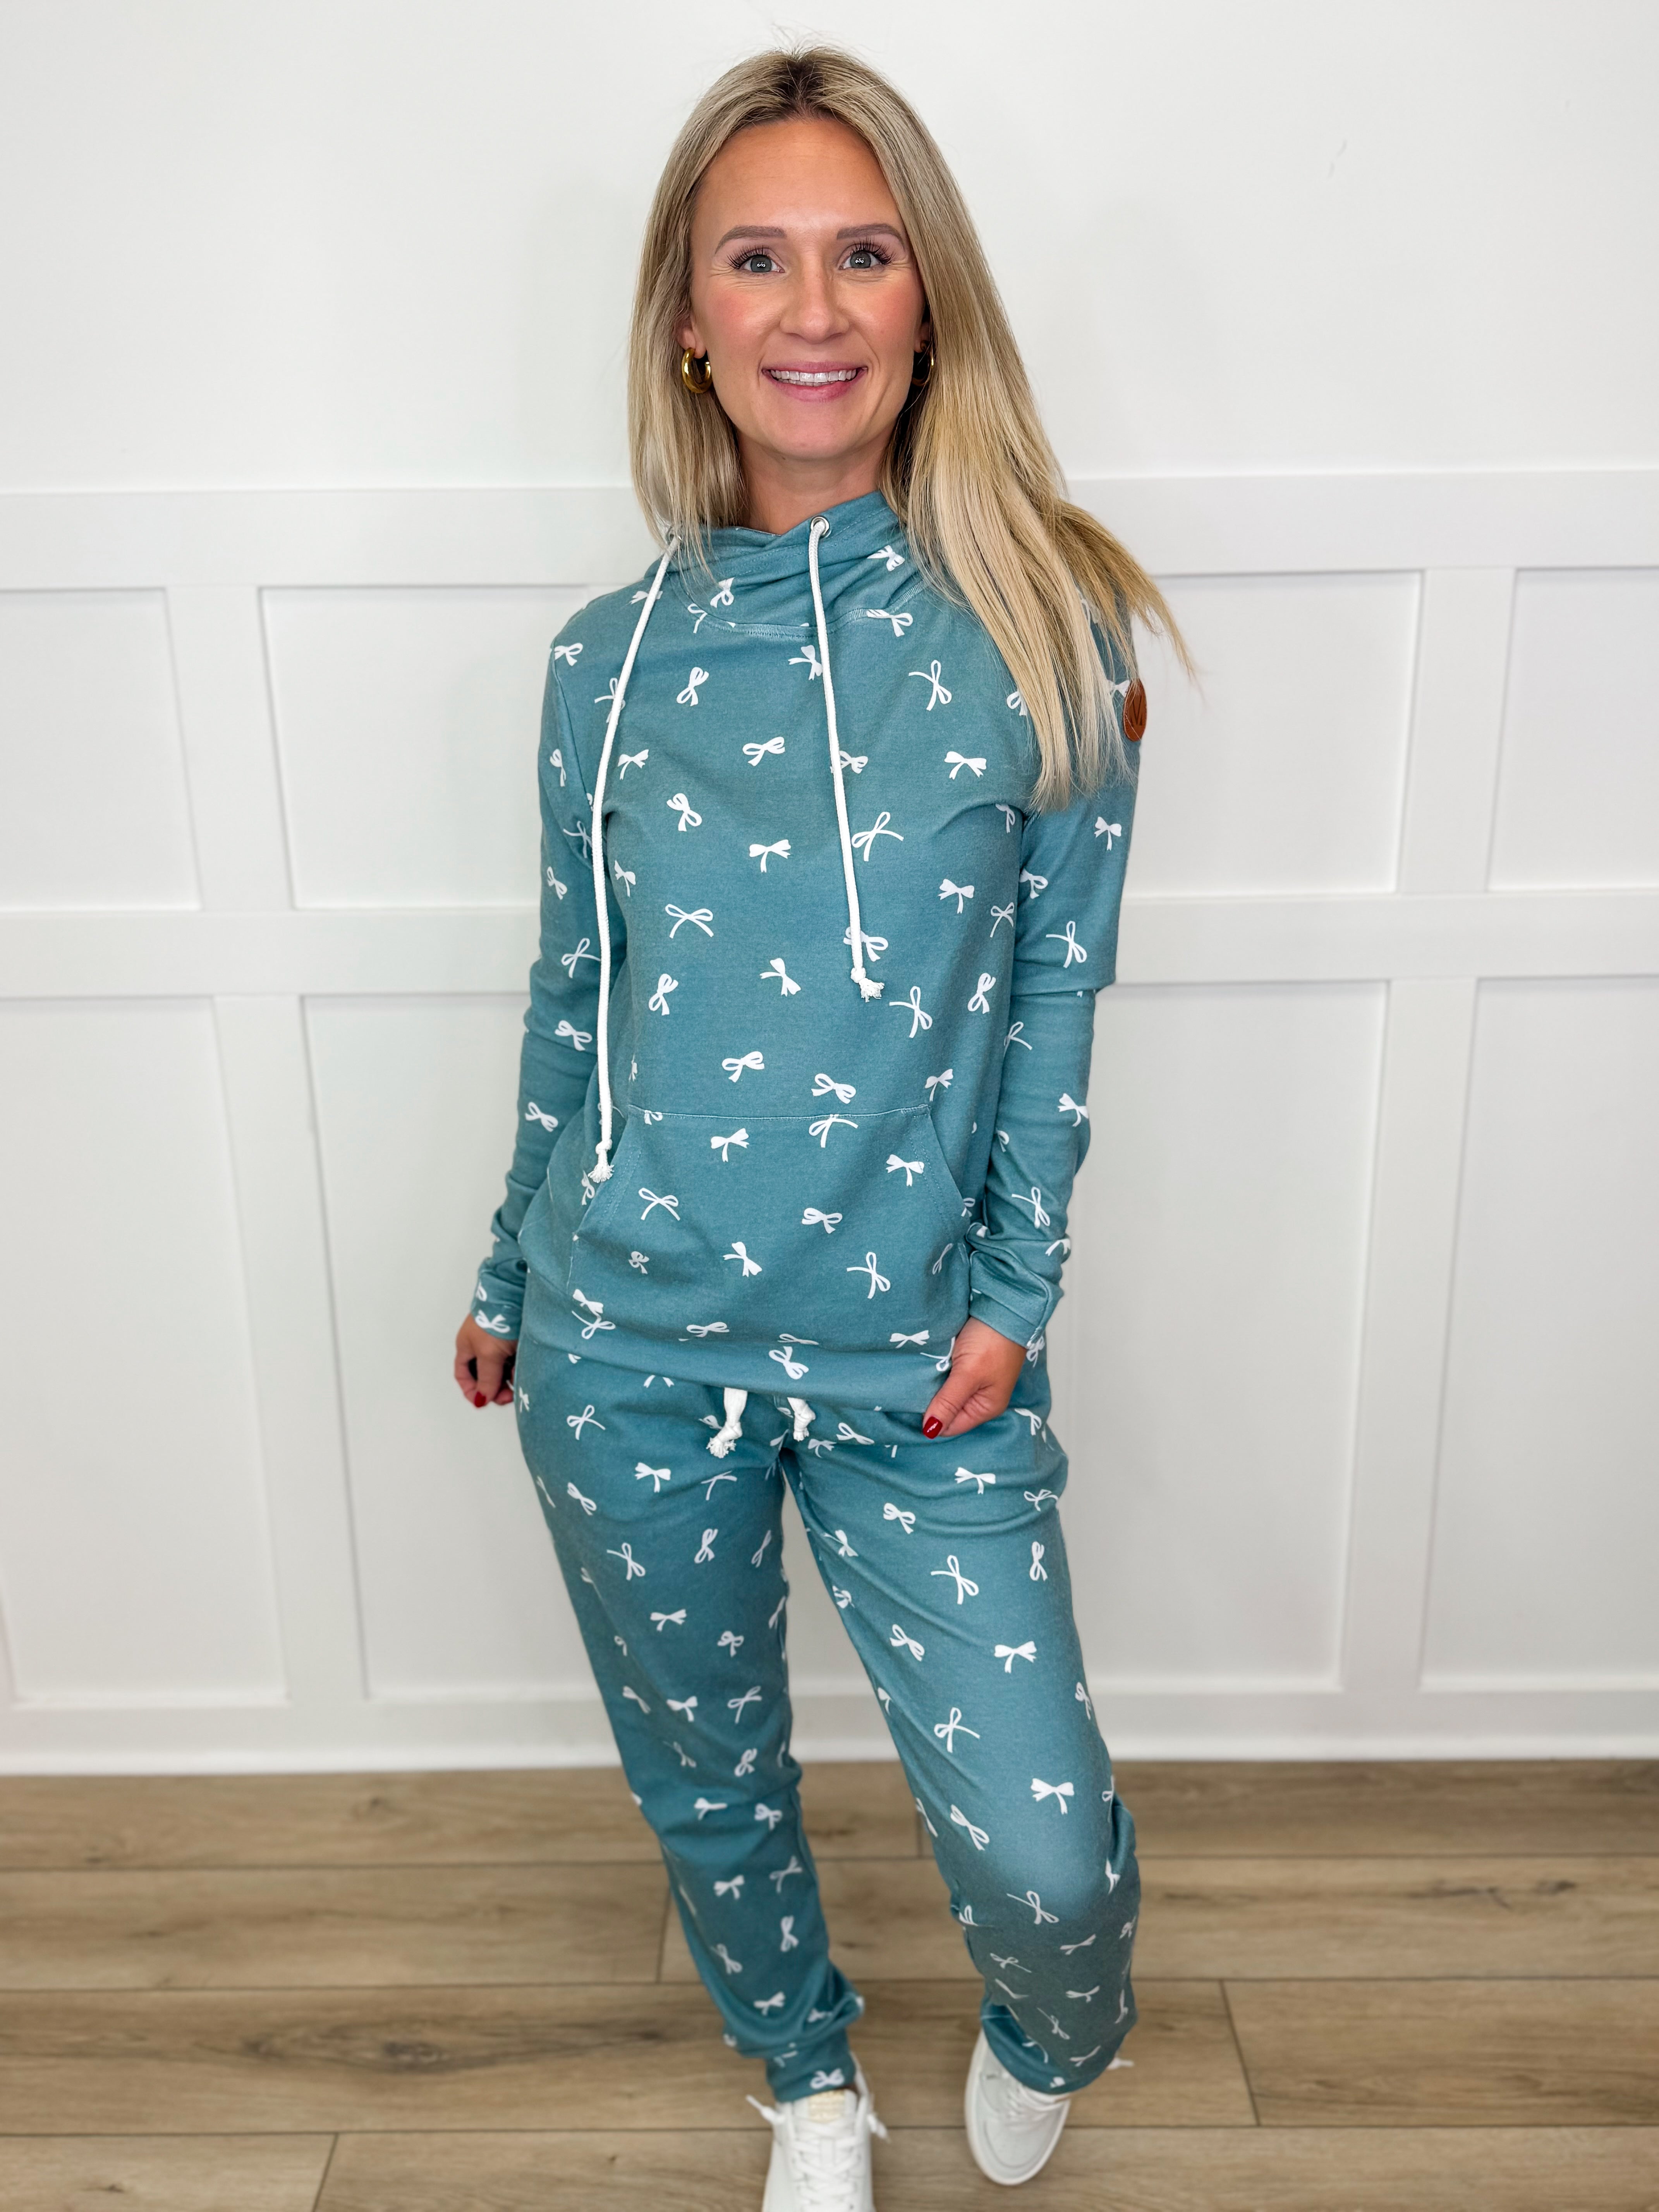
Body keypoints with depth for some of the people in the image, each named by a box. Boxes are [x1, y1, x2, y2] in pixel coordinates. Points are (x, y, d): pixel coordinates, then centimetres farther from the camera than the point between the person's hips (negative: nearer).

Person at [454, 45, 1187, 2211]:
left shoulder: (1034, 622, -4)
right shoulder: (611, 657, 0)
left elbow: (1056, 985, -1)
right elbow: (574, 997, 9)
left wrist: (1012, 1290, -6)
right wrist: (511, 1275, 16)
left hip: (913, 1359, -2)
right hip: (626, 1346, 2)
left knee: (1044, 1848, -3)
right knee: (707, 1782, 19)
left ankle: (1041, 2034, 38)